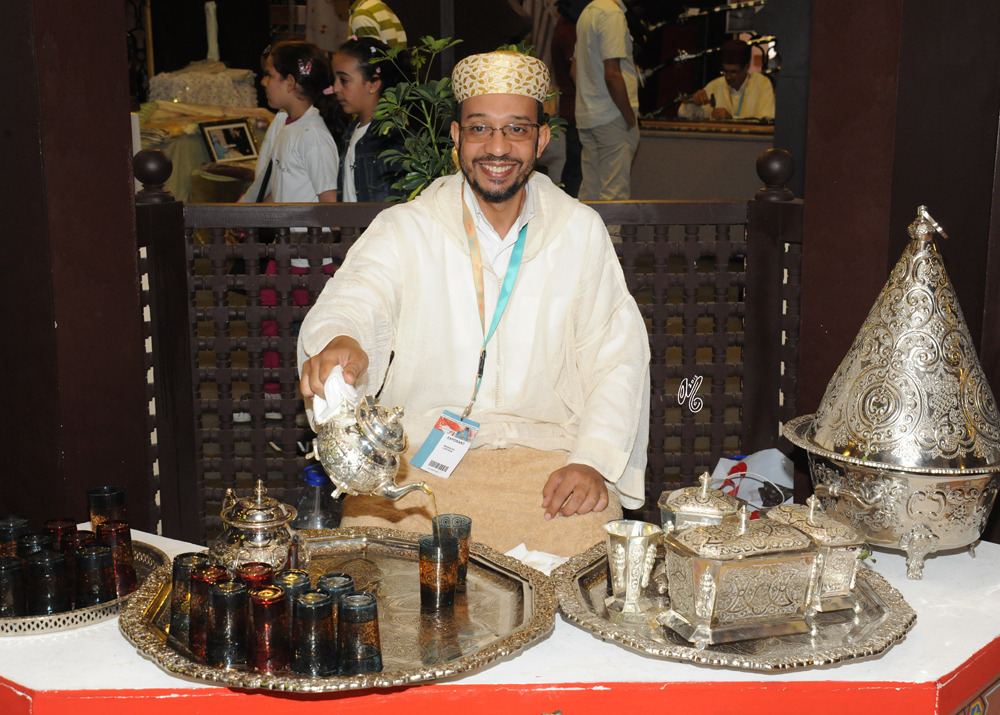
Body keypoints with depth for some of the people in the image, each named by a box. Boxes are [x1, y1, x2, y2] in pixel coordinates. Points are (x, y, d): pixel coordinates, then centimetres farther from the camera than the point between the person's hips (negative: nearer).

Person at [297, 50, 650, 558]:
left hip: (544, 456, 1)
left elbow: (618, 356, 6)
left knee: (586, 534, -27)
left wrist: (592, 462, -10)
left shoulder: (580, 231, 8)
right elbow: (356, 299, -14)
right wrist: (339, 343, -41)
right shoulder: (405, 228, 4)